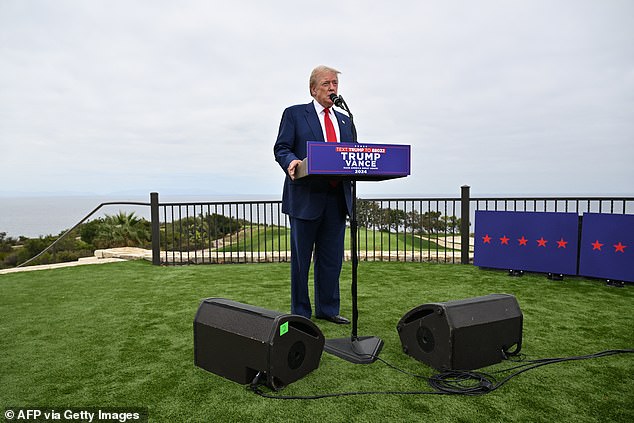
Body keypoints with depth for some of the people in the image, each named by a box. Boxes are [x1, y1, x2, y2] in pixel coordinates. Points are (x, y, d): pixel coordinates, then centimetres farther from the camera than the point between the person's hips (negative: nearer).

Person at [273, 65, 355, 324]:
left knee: (331, 258, 10)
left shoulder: (344, 121, 21)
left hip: (337, 198, 5)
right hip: (306, 198, -5)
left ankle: (327, 309, 24)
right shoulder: (294, 114, 5)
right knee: (301, 258, 4)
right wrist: (291, 162, -25)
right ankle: (300, 313, 17)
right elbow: (281, 148, -3)